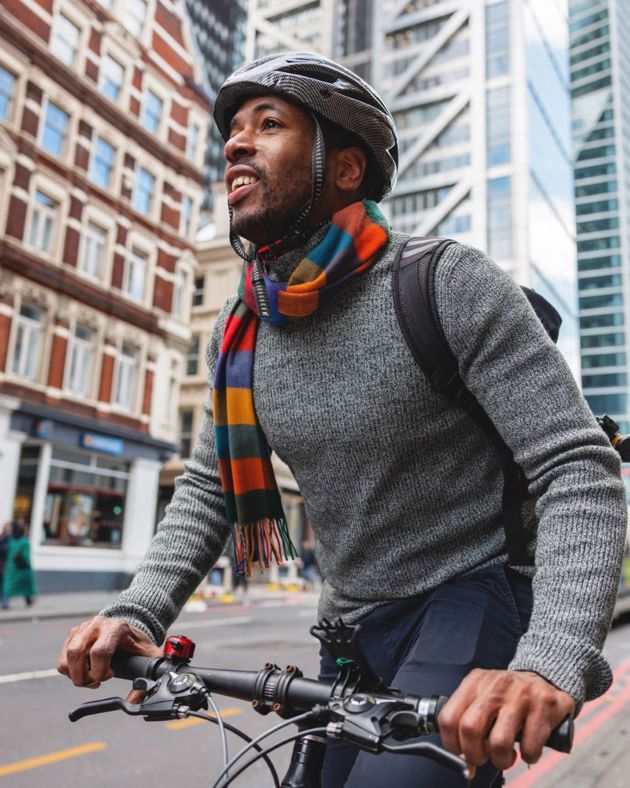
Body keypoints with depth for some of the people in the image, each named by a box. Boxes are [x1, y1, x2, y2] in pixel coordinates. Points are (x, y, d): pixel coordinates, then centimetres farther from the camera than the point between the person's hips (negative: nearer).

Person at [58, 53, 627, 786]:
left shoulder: (450, 285, -18)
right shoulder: (238, 332, 0)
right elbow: (207, 487, 7)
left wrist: (553, 662, -36)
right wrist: (138, 609, -9)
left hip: (472, 597, -5)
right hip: (353, 623, 6)